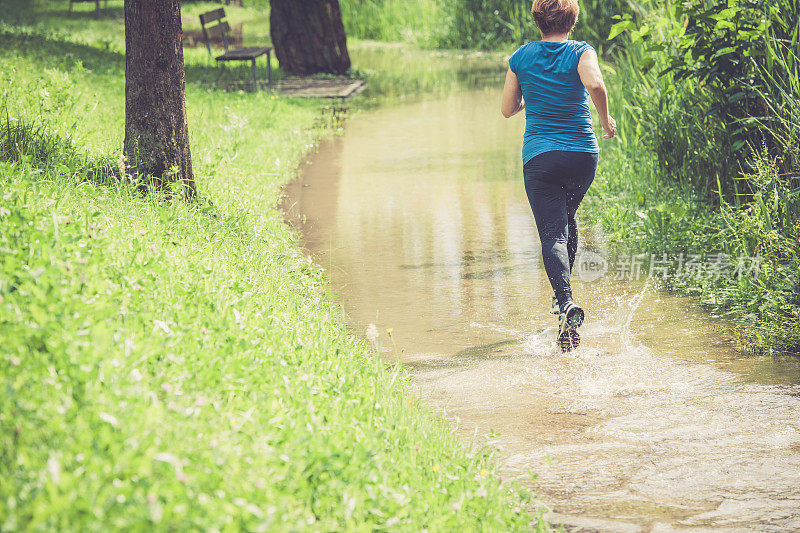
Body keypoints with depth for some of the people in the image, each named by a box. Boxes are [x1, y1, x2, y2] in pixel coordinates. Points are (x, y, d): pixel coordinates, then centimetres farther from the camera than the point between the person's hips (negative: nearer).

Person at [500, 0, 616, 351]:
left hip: (539, 157, -1)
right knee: (567, 219, 27)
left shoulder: (521, 58, 5)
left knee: (553, 234, -8)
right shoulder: (581, 52, -2)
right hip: (582, 154, 1)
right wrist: (605, 119, -7)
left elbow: (507, 109, 12)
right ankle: (561, 293, 32)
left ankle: (566, 302, -30)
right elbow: (595, 84, -23)